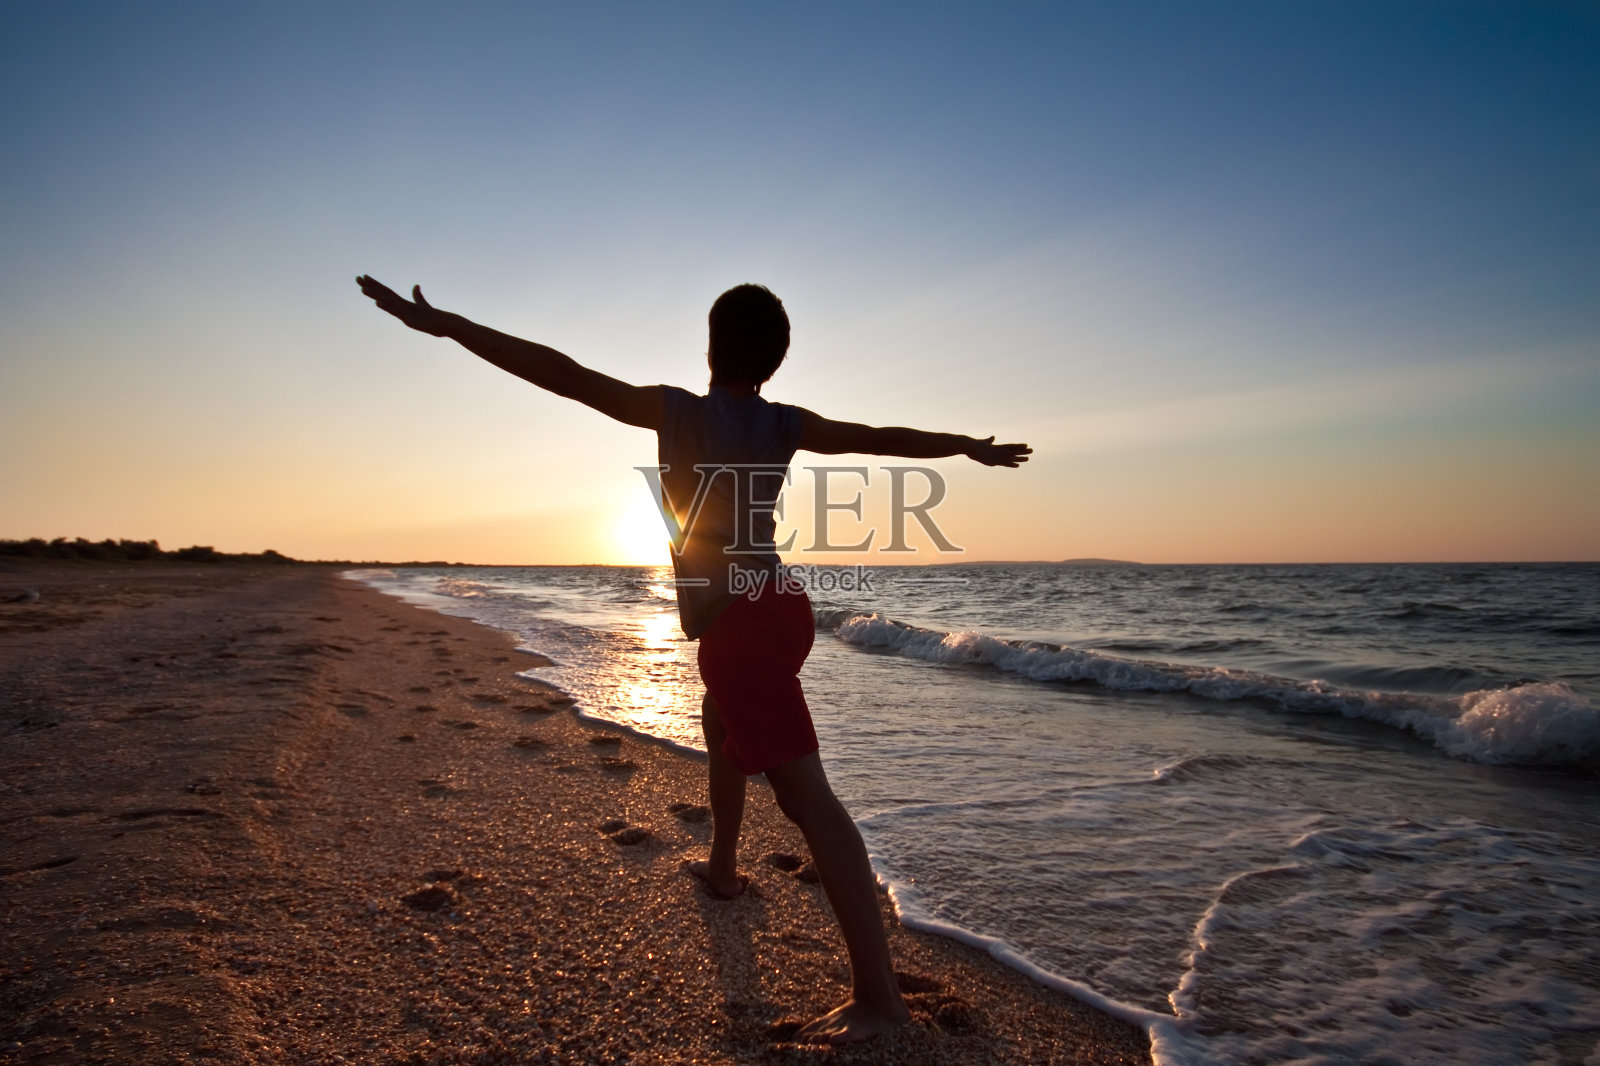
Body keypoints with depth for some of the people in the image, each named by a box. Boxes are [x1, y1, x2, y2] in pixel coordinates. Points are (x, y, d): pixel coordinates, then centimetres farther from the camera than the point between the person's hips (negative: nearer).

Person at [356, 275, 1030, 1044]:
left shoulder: (678, 411, -8)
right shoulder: (788, 426, 6)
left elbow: (564, 373, -10)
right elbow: (884, 438, 13)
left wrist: (441, 323, -5)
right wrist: (972, 447, 28)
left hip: (736, 624, -8)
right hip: (778, 606, 8)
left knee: (805, 795, -11)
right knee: (720, 722, 33)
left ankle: (878, 995, -9)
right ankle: (722, 867, 51)